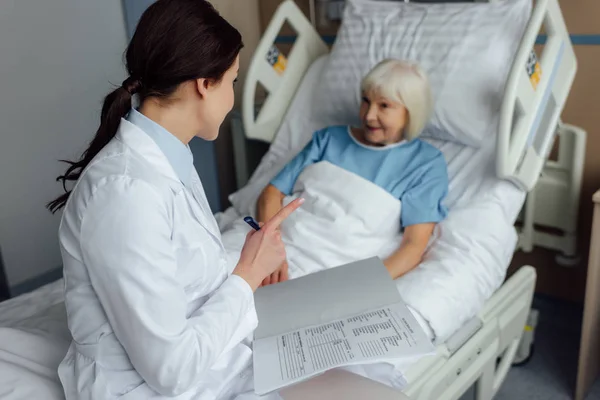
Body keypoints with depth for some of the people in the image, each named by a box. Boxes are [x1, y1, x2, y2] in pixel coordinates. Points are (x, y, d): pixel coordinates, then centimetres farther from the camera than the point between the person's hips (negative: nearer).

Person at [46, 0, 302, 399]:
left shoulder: (167, 158, 2)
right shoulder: (127, 190, -27)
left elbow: (194, 289, 5)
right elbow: (170, 367, -24)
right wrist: (248, 274, -15)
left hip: (208, 361, 8)